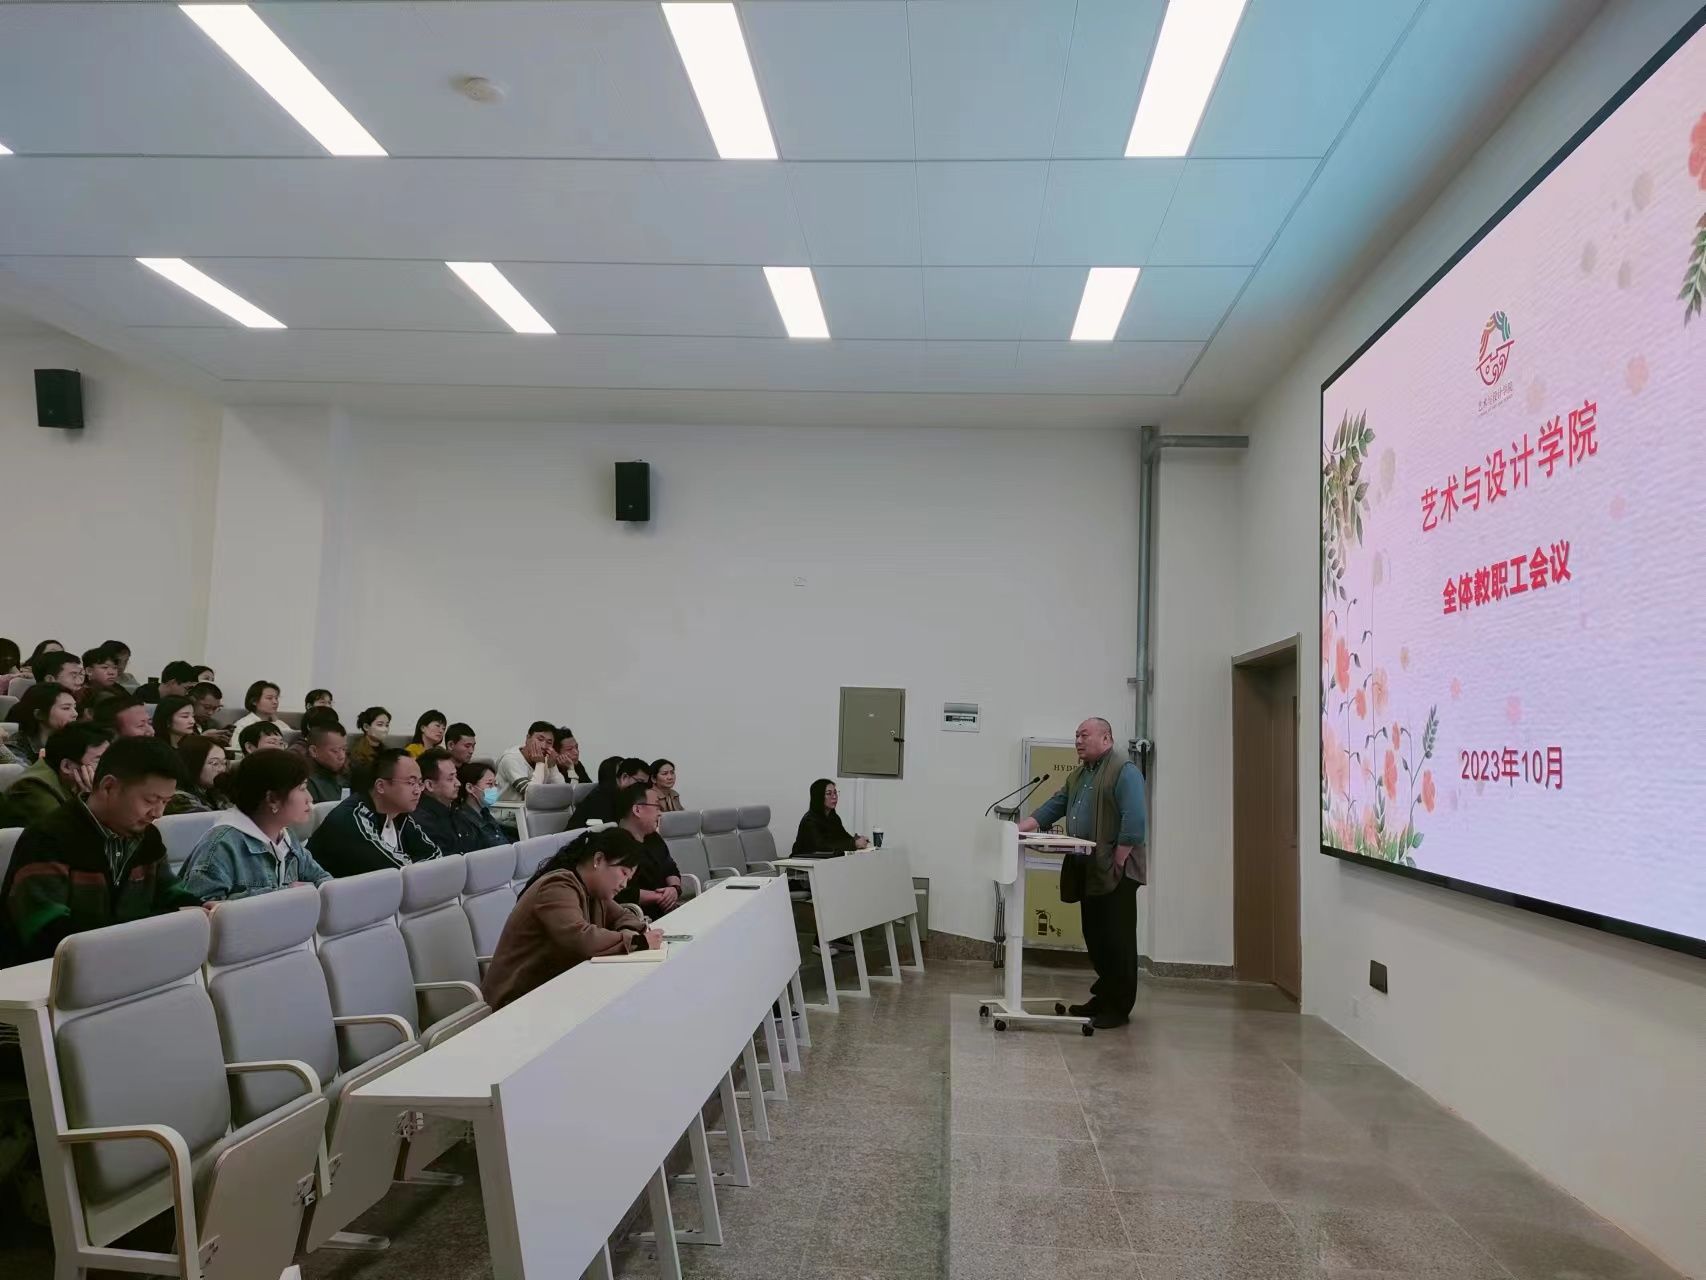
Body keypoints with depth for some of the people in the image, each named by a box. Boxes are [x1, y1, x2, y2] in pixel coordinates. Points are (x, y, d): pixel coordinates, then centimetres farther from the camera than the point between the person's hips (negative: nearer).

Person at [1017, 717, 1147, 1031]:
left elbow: (1134, 820, -17)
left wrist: (1118, 862, -19)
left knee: (1117, 941, -3)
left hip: (1115, 873, -8)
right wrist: (1021, 828, 4)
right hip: (1088, 872, 8)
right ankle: (1103, 997, 23)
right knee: (1094, 938, 13)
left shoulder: (1124, 771, -9)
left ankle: (1118, 1008, 3)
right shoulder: (1078, 775, 19)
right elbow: (1054, 806, 17)